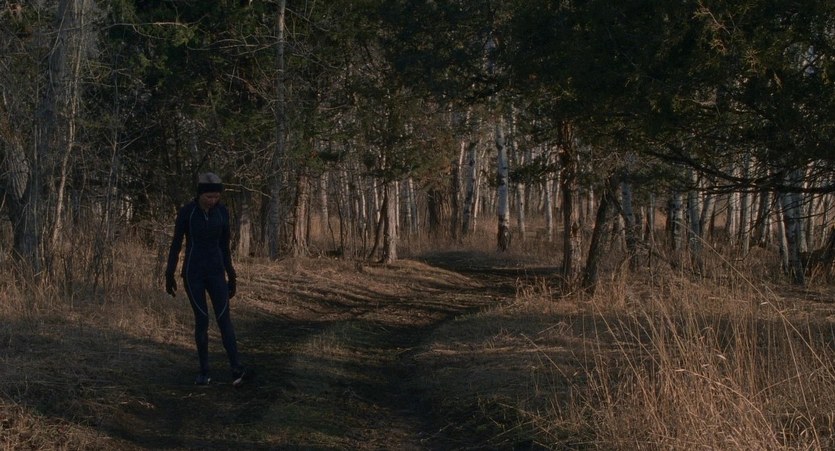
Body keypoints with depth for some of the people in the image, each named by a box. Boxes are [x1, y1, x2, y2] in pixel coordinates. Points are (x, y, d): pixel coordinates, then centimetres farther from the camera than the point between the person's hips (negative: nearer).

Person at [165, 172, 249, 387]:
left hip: (215, 272, 2)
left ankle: (236, 369, -21)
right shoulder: (185, 212, -8)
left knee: (224, 317, -10)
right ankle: (204, 370, 14)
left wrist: (231, 277, 10)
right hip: (192, 272, -2)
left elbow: (224, 246, 9)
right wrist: (169, 277, 0)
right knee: (202, 320, -2)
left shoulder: (222, 211, 2)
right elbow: (176, 245, -3)